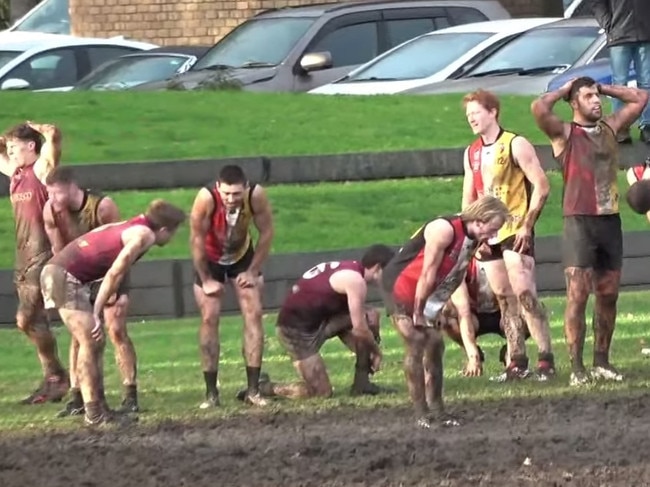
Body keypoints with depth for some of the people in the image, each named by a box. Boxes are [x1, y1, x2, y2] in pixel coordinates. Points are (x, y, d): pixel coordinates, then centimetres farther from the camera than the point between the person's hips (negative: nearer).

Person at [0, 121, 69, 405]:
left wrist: (37, 129, -6)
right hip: (24, 256, 9)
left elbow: (53, 136, -24)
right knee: (35, 320, 10)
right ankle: (52, 379, 16)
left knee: (26, 319, -12)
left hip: (42, 256, -9)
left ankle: (55, 376, -2)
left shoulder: (41, 169, -9)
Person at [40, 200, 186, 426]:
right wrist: (96, 314, -16)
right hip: (63, 276, -10)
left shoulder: (132, 227, 17)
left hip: (59, 271, 10)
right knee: (89, 340, -11)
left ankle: (99, 406, 14)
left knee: (96, 342, 12)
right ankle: (93, 412, -11)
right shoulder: (144, 235, -10)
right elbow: (114, 274, -18)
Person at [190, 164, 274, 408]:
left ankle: (253, 389, -3)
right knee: (209, 319, -7)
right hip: (210, 260, -2)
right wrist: (206, 280, -17)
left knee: (254, 315, -6)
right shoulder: (206, 198, -36)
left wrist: (253, 271, -11)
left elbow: (266, 232, -15)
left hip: (243, 256, 2)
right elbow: (196, 239, -25)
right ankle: (211, 392, -2)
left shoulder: (257, 196, -30)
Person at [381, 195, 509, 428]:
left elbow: (455, 277, 1)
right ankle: (421, 414, -12)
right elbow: (427, 273, -25)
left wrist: (430, 311, -2)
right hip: (400, 287, -9)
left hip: (424, 296, 9)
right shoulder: (444, 230, -28)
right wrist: (418, 312, -19)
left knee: (434, 344, 6)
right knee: (416, 344, -14)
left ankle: (436, 409, 11)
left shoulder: (472, 239, -2)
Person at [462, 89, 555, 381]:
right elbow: (468, 198, 20)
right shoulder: (472, 154, 14)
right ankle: (517, 362, 8)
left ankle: (545, 359, -13)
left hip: (515, 233, -7)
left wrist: (527, 225, -14)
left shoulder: (515, 145, -6)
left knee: (525, 295, -14)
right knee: (504, 300, 6)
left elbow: (541, 186, -10)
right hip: (488, 236, 7)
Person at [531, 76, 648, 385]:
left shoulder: (610, 127, 14)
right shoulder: (564, 133, -1)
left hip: (610, 220, 5)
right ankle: (576, 367, -9)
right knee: (577, 295, -9)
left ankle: (601, 362, 15)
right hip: (580, 221, -5)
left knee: (608, 295, 7)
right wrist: (564, 90, -2)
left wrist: (603, 88, 13)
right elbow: (539, 108, -19)